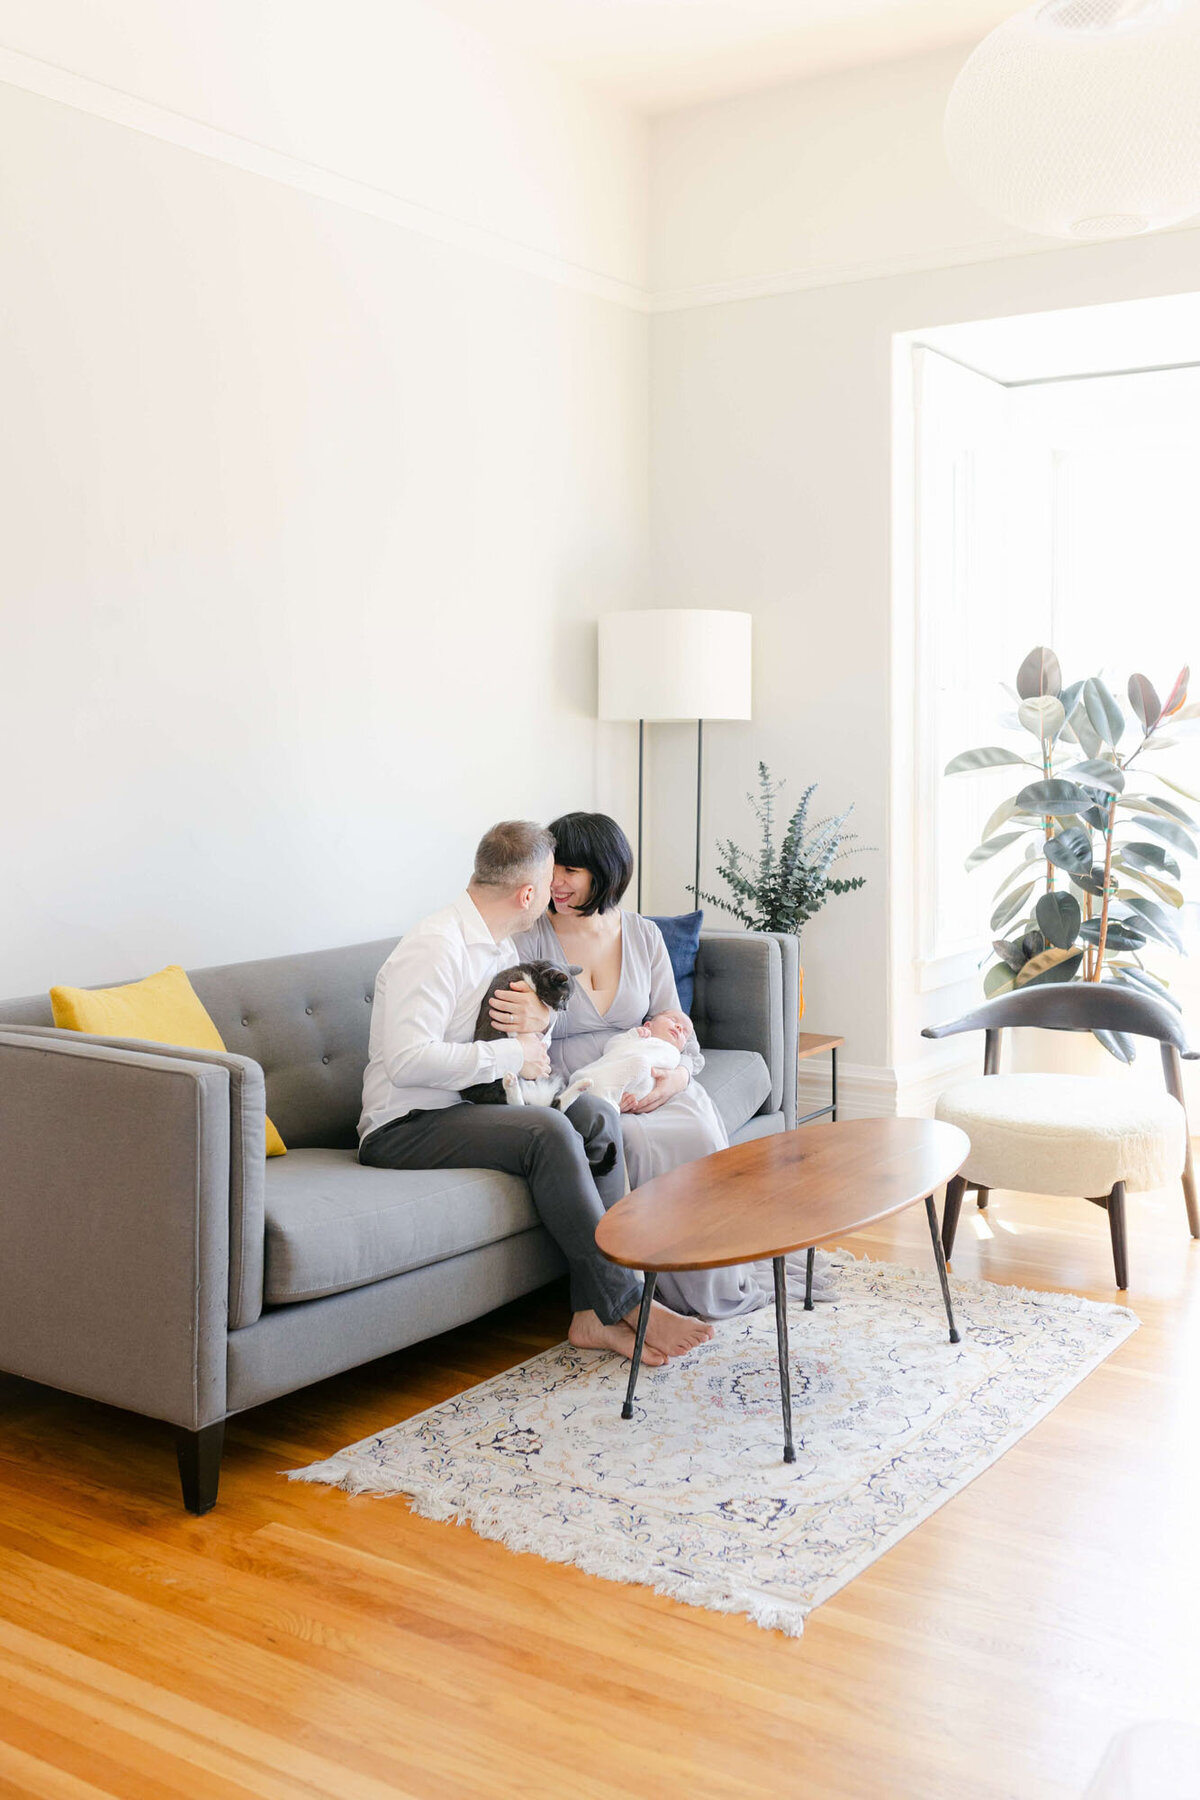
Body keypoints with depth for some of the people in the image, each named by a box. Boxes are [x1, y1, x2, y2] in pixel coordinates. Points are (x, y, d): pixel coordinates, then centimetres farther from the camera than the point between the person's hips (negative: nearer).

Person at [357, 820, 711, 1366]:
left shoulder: (501, 946, 13)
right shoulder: (434, 948, -17)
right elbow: (407, 1061, -28)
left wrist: (541, 1020, 0)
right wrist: (512, 1055, -20)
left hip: (466, 1110, 9)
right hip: (404, 1128, -9)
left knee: (596, 1116, -14)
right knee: (548, 1131, -31)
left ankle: (593, 1314, -18)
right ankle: (626, 1304, -22)